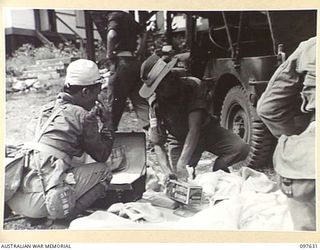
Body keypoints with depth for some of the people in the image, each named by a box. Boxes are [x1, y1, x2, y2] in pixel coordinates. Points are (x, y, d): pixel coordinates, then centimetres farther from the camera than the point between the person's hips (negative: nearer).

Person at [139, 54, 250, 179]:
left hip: (206, 130, -1)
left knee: (241, 148, -23)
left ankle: (217, 171, 3)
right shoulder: (156, 101, -18)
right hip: (179, 140, 1)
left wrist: (182, 163, -43)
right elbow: (158, 141, -13)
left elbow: (195, 128, -35)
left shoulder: (193, 86, -27)